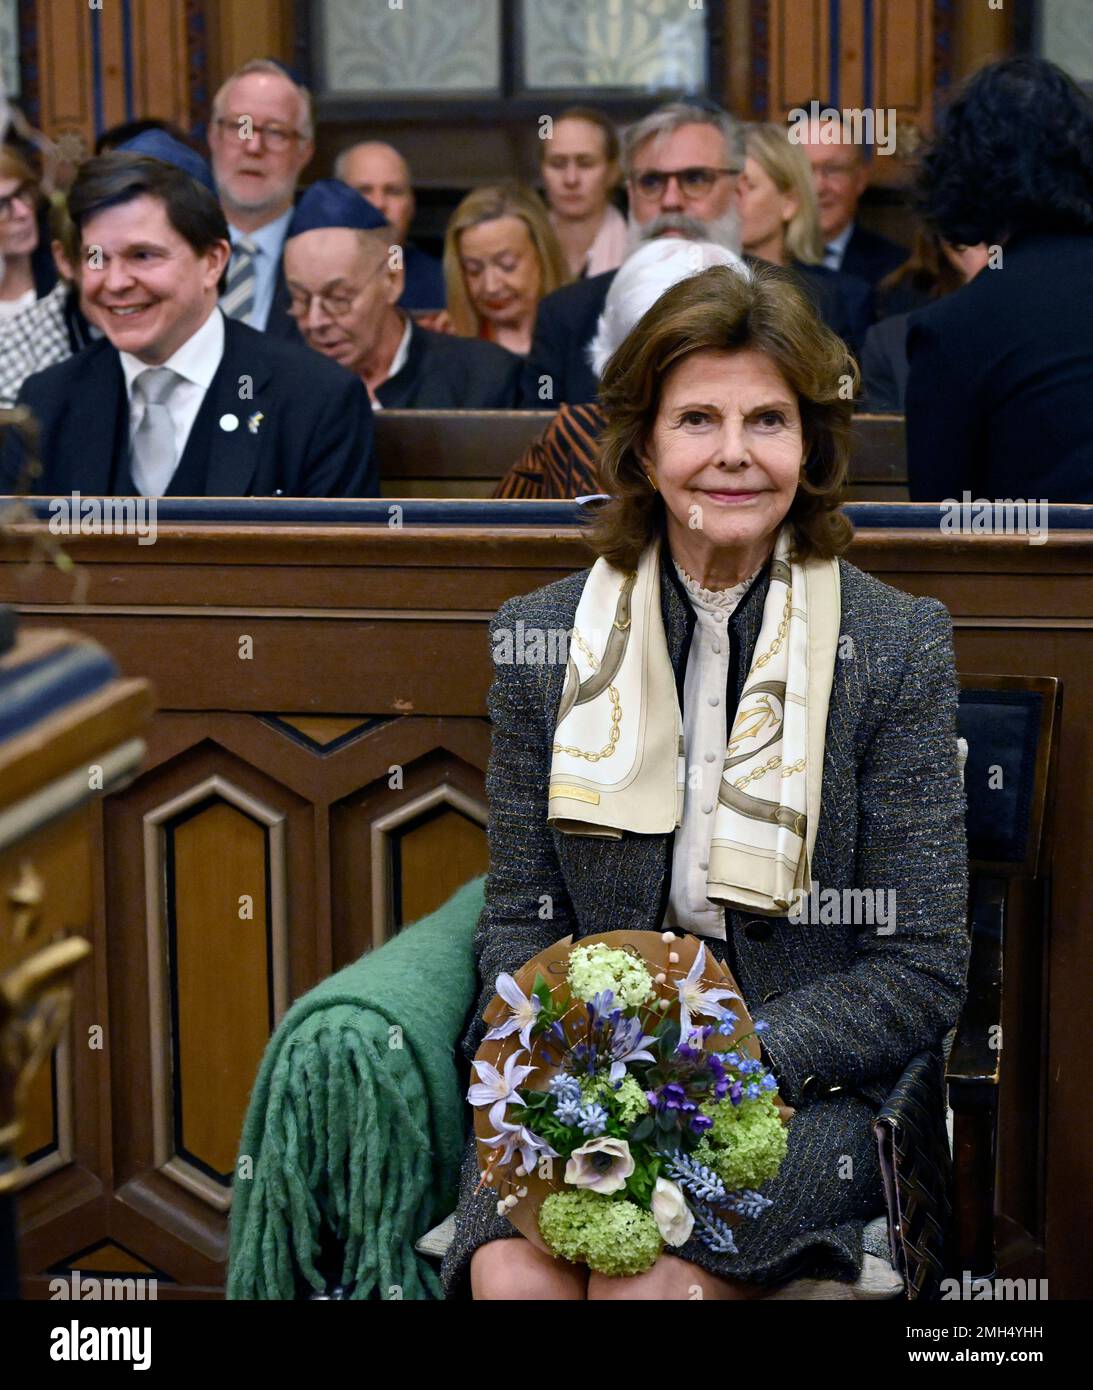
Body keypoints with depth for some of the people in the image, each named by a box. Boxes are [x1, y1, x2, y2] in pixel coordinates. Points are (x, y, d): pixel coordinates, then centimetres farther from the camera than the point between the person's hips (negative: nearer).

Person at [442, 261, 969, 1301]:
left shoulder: (899, 646, -1)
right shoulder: (543, 635, 5)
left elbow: (920, 976, -2)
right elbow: (520, 923, 10)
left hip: (805, 1087, -1)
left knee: (645, 1282, -30)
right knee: (513, 1273, -29)